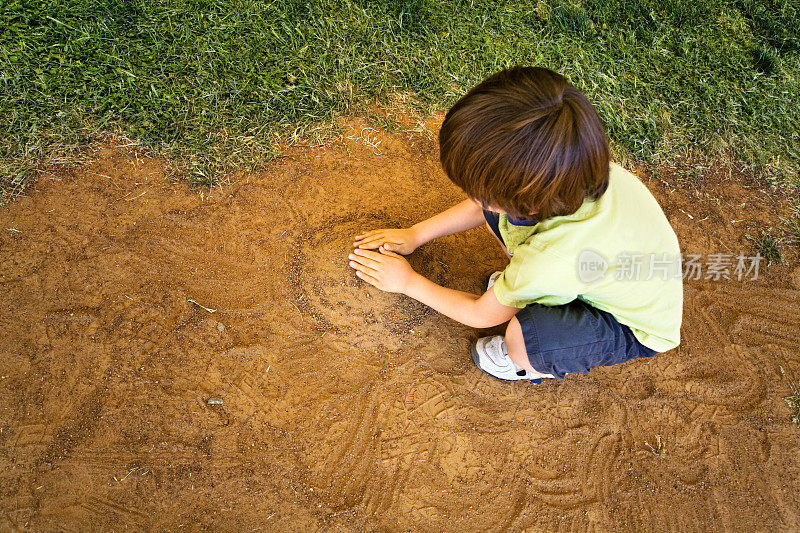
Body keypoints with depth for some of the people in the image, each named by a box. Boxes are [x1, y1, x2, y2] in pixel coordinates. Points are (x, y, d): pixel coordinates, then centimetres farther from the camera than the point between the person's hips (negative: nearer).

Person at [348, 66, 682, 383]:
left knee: (523, 338, -35)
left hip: (637, 329, -6)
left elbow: (481, 315, -20)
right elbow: (489, 205, -2)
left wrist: (408, 282, -7)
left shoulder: (554, 257, -43)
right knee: (494, 209, -8)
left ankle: (541, 365, 2)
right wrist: (416, 234, 1)